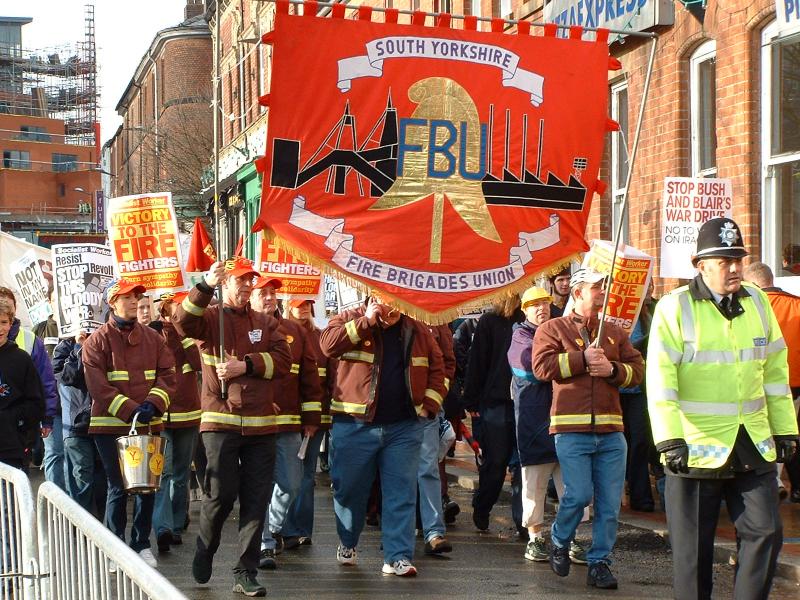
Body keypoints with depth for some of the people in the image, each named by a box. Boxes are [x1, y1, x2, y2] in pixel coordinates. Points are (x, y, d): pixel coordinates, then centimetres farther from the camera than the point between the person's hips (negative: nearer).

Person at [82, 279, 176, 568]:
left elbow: (167, 376, 5)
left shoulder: (152, 338, 10)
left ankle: (142, 544, 21)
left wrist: (152, 404, -13)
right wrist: (130, 410, -18)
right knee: (118, 488, -2)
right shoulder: (98, 341, -2)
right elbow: (98, 386, -10)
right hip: (111, 427, -4)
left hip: (149, 425, 4)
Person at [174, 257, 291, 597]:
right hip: (220, 421, -3)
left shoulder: (265, 323, 14)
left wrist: (247, 365, -12)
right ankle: (204, 553, 21)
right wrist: (205, 286, -28)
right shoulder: (209, 318, 4)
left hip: (260, 425, 4)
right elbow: (183, 323, -18)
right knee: (221, 494, -7)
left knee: (255, 500, 2)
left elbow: (283, 360, 2)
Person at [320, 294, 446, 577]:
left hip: (404, 427, 2)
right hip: (355, 425, -2)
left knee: (401, 493, -1)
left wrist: (429, 404, 3)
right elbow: (328, 344, -18)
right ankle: (347, 544, 32)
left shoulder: (417, 331, 10)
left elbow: (437, 367, 15)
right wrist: (367, 320, -19)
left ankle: (398, 557, 2)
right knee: (350, 489, 9)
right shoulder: (351, 320, 0)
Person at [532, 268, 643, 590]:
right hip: (571, 429, -4)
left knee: (609, 502, 2)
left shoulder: (615, 332, 18)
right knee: (578, 494, -11)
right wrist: (583, 359, -10)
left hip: (611, 431, 4)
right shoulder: (553, 328, 6)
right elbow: (542, 366, -9)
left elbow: (637, 369, 12)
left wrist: (612, 369, -7)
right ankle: (559, 541, 17)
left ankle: (600, 563, 13)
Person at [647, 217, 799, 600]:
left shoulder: (757, 302, 8)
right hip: (696, 449, -4)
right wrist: (670, 440, -21)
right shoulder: (675, 307, -8)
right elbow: (660, 379, -14)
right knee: (693, 547, 5)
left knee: (765, 532, 1)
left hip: (753, 447, 4)